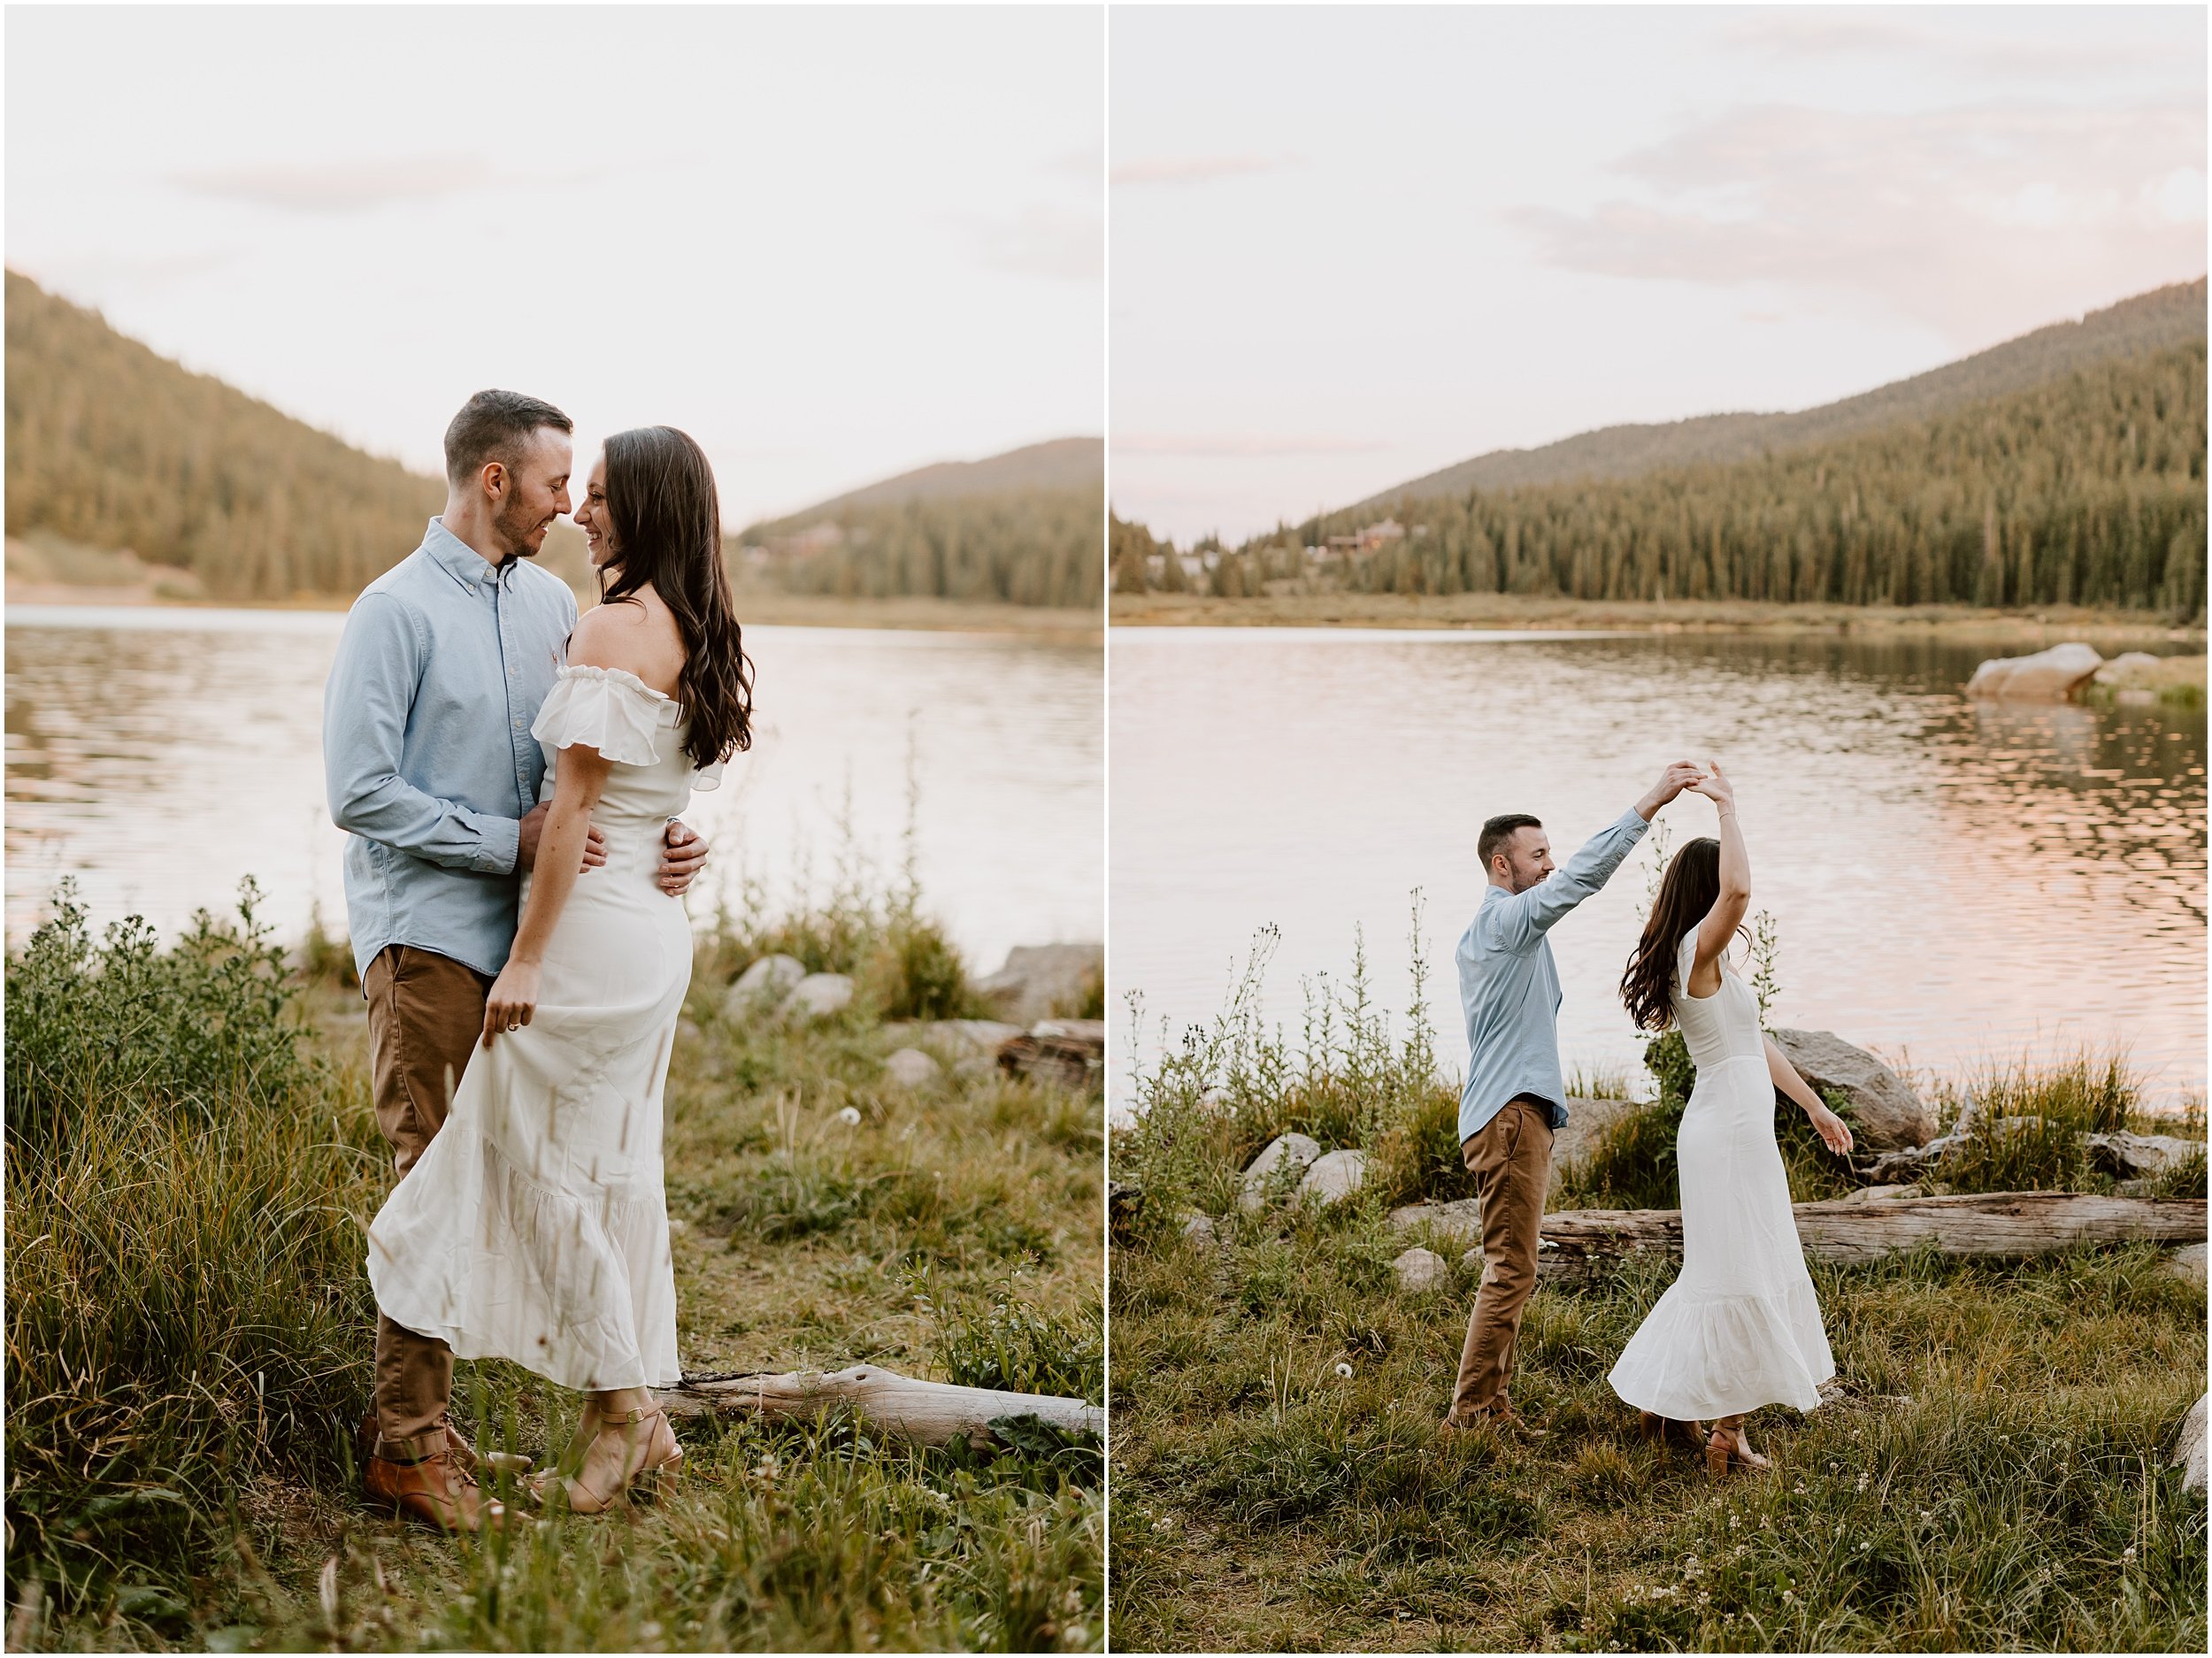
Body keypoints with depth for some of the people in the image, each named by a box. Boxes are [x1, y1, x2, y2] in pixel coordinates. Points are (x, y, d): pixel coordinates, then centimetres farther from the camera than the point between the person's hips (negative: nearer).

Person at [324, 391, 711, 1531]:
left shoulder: (550, 601, 10)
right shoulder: (397, 610, -10)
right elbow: (360, 793, -14)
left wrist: (661, 839, -5)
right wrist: (511, 842, -16)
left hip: (523, 935, 6)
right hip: (428, 936, -6)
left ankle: (418, 1416, 22)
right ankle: (407, 1442, 6)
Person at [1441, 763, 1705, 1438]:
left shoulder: (1482, 932, 19)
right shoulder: (1508, 919, -12)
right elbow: (1583, 873, -24)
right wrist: (1651, 802, -26)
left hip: (1513, 1112, 11)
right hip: (1511, 1114, -11)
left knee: (1508, 1268, 12)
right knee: (1511, 1268, -9)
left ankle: (1488, 1404, 15)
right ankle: (1472, 1410, -8)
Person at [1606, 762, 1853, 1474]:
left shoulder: (1711, 965, 15)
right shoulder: (1696, 952, -15)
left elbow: (1757, 1043, 22)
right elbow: (1738, 889, -36)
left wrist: (1815, 1106, 25)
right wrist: (1727, 806, -26)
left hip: (1743, 1128, 10)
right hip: (1726, 1130, -10)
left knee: (1738, 1269, 17)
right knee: (1738, 1275, -5)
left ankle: (1668, 1395, 26)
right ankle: (1727, 1429, 0)